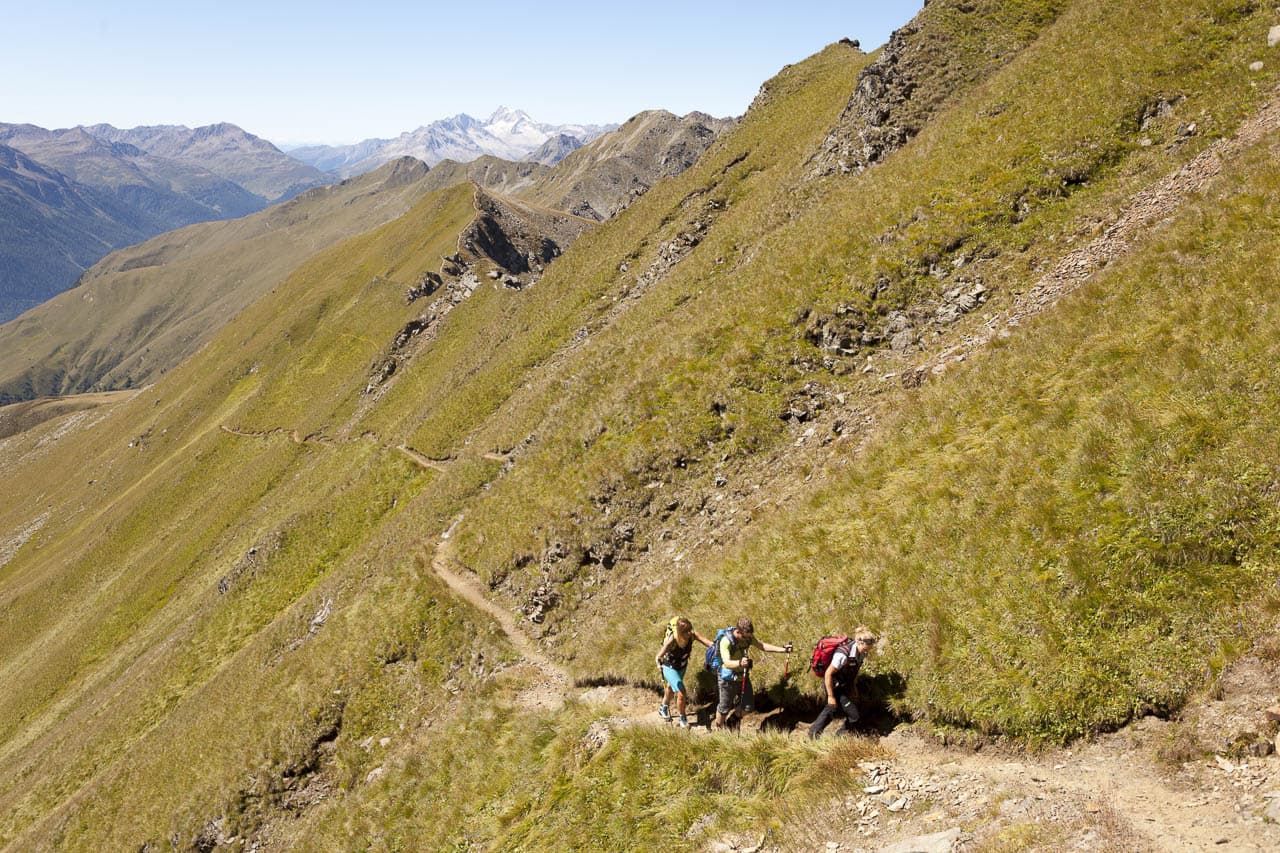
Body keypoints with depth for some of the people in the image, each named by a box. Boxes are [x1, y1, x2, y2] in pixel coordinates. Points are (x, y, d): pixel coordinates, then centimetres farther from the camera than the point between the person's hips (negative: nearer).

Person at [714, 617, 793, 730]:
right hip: (729, 679, -5)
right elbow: (727, 663, -40)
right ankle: (718, 729, 37)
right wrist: (740, 663, -61)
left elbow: (762, 645, -1)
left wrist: (783, 650, -10)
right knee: (724, 709, 9)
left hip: (743, 677, 5)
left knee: (748, 707, 8)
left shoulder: (748, 637, -11)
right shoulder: (726, 641, -30)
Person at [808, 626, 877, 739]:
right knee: (853, 715, -6)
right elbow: (828, 674, -26)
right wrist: (830, 696, -20)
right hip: (835, 685, -8)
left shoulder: (861, 652, -11)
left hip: (845, 684, 8)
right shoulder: (843, 654, -34)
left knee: (832, 709, 26)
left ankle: (813, 731, 45)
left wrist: (853, 686, 12)